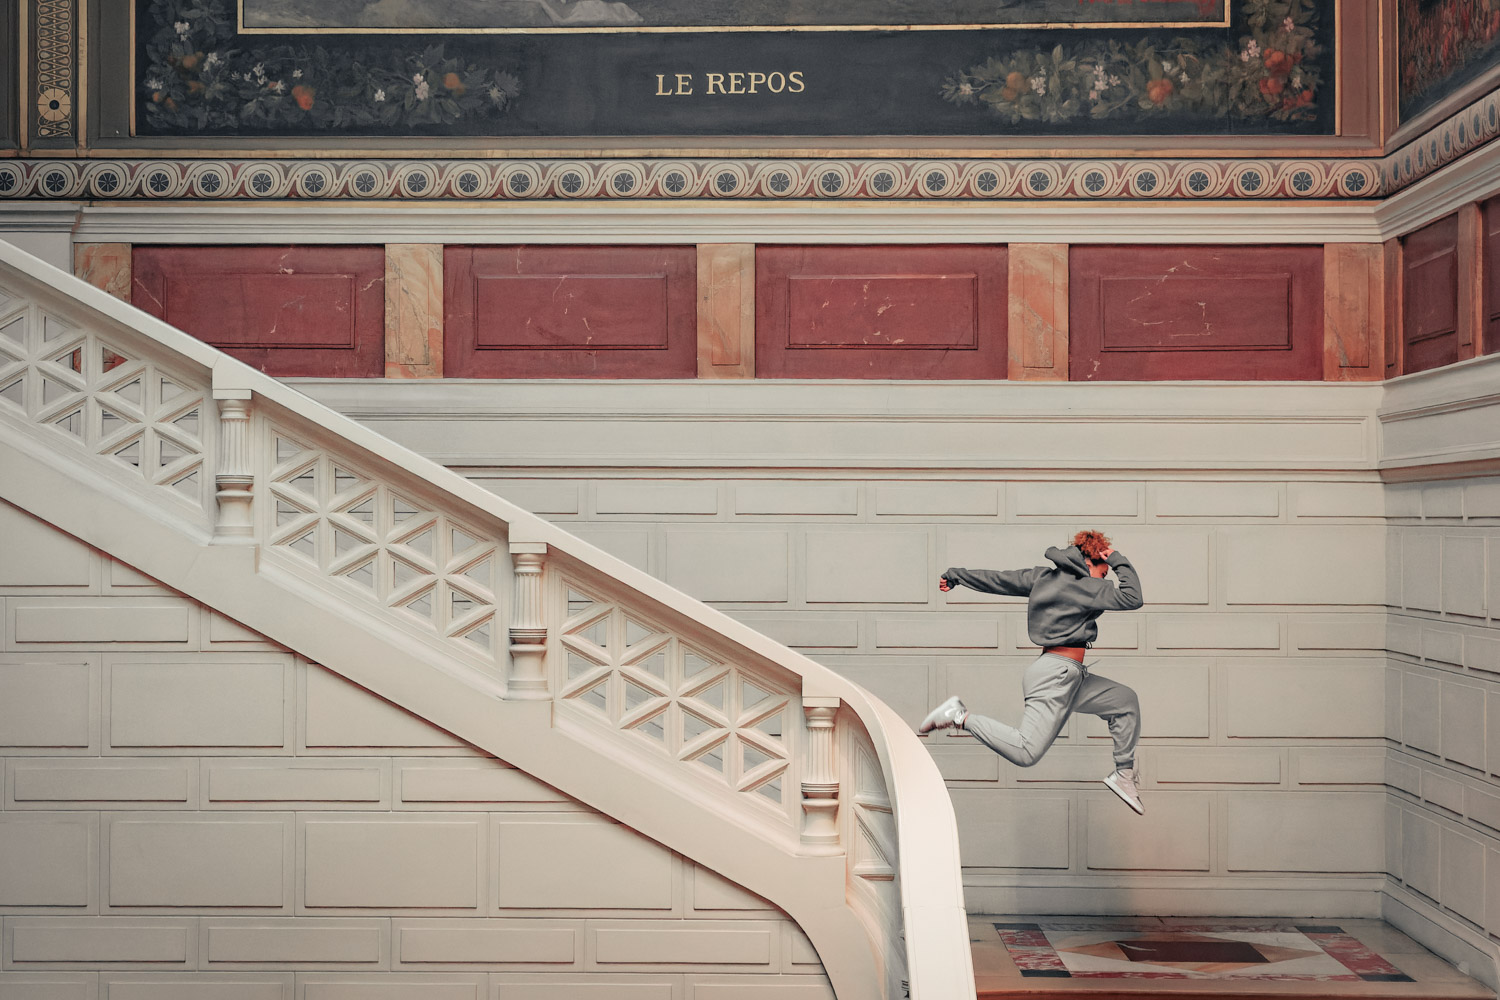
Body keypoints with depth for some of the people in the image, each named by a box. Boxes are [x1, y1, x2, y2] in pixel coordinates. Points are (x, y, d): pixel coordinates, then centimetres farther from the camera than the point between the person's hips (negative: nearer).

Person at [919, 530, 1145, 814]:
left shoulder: (1044, 577, 13)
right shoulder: (1084, 586, -10)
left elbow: (999, 579, 18)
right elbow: (1132, 598, -15)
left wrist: (955, 576, 27)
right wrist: (1119, 561, -2)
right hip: (1058, 674, -11)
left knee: (1126, 700, 14)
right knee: (1026, 752, -16)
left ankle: (1124, 775, 18)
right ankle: (961, 717, -11)